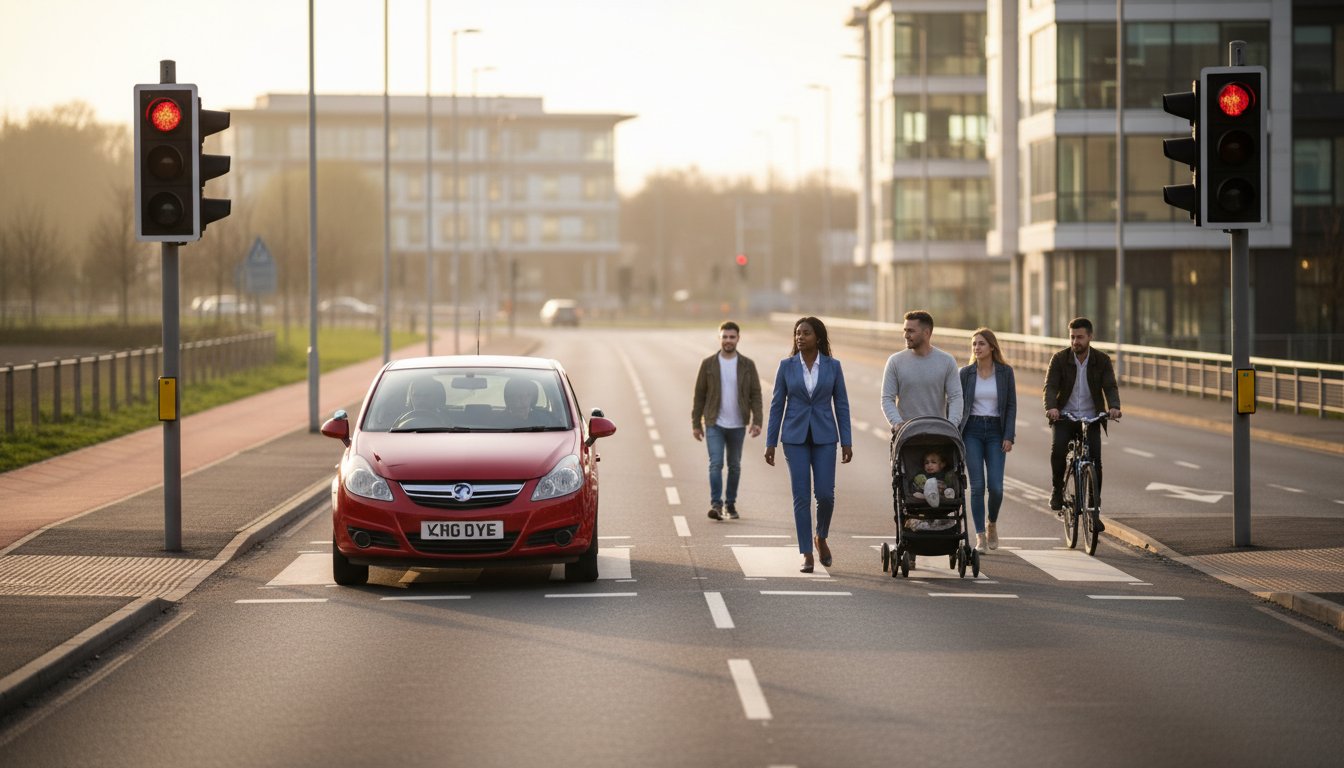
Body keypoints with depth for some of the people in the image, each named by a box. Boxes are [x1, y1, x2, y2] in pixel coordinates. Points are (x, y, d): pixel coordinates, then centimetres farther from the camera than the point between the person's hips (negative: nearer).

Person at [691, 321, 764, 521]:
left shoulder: (747, 365, 0)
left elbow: (755, 395, 0)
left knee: (734, 466, 10)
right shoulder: (708, 364, -1)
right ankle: (716, 504, -16)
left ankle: (730, 504, 22)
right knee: (716, 464, -13)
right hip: (714, 424, -2)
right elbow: (699, 395, 2)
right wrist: (696, 423, 0)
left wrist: (757, 421, -12)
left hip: (737, 425, 2)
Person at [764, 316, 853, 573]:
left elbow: (841, 405, 4)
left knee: (825, 494, -7)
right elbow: (777, 405, 3)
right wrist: (770, 443, 0)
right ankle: (807, 555, 2)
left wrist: (847, 443, -1)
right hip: (795, 437, 0)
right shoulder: (786, 365, 0)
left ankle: (821, 537, 22)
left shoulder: (832, 366, 1)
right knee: (801, 496, -4)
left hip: (824, 437, 0)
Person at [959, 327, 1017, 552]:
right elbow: (958, 405, 5)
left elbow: (1011, 406, 2)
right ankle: (980, 536, -1)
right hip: (972, 431, 0)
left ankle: (992, 524, 20)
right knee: (977, 486, -7)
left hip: (995, 431, 0)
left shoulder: (1005, 372, 3)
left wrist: (1009, 436, -6)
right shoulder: (966, 373, 3)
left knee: (996, 486, -8)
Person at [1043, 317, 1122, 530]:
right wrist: (1050, 407, -33)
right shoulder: (1059, 359, -4)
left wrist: (1114, 407, -31)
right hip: (1064, 416, -1)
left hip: (1091, 417, 1)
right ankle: (1057, 489, -5)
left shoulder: (1102, 360, -2)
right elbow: (1051, 386, -12)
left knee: (1095, 462, -7)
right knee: (1058, 449, -28)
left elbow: (1110, 386, -11)